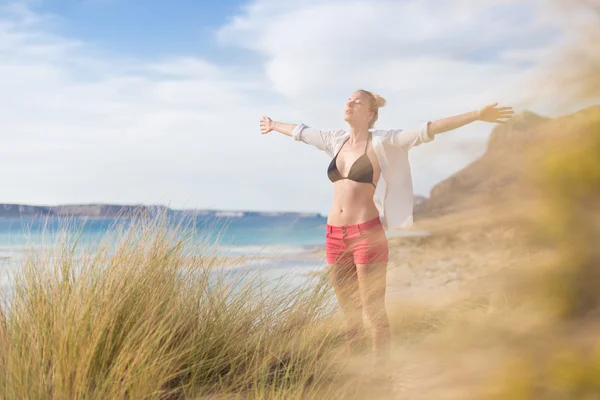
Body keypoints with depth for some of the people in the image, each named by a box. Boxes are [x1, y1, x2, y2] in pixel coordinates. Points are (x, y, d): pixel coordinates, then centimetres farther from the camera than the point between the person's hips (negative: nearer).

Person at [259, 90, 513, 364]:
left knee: (374, 314, 0)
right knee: (349, 315, 14)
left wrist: (477, 116, -19)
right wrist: (274, 125, 46)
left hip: (367, 234, -6)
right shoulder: (336, 140, 12)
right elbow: (301, 132, 29)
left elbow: (429, 130, -12)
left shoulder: (381, 142, -5)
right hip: (335, 236, 6)